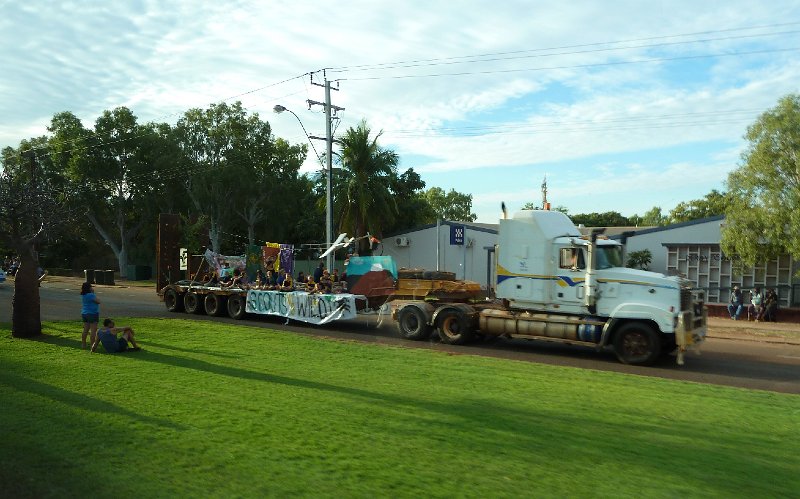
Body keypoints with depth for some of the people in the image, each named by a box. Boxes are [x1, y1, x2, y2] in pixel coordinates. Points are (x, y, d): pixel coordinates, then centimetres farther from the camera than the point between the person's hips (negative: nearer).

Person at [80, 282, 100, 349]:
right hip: (92, 314, -9)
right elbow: (98, 302, -13)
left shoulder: (83, 295, 7)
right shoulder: (91, 295, -18)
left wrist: (93, 292, 7)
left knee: (85, 330, 14)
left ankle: (83, 344, 19)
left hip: (84, 314, 9)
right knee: (93, 330, -4)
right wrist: (93, 293, -3)